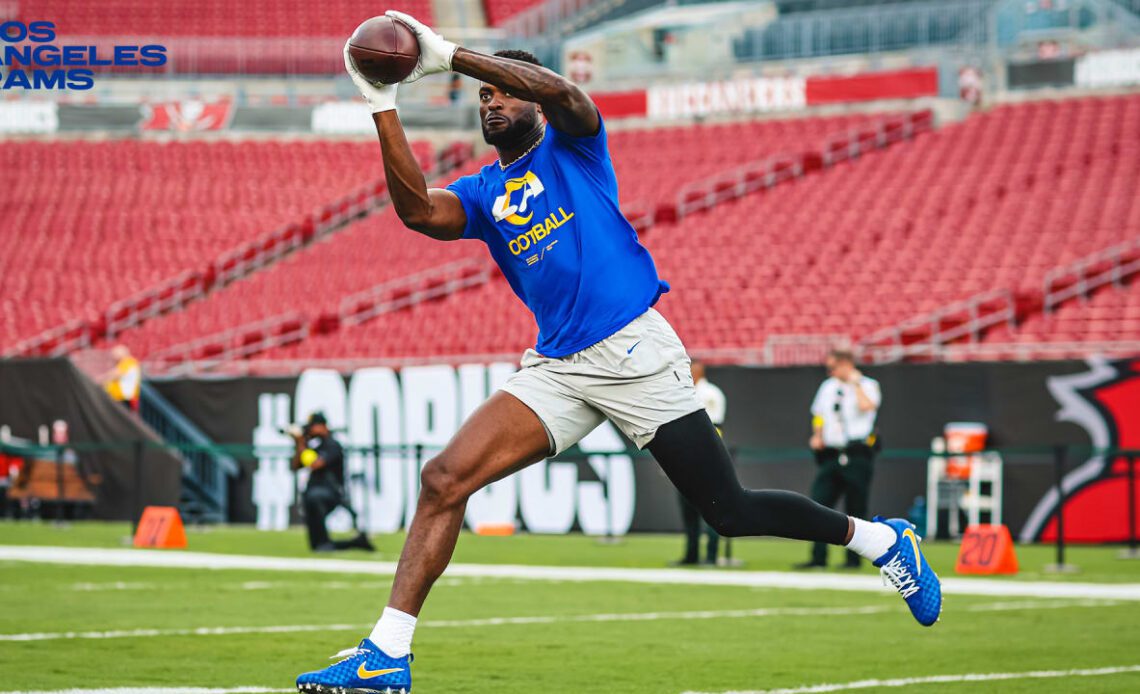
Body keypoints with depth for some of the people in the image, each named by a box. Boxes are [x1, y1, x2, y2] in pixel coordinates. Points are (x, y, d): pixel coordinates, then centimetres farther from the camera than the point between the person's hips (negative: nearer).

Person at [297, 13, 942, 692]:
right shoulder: (483, 192, 16)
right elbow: (418, 209, -7)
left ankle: (881, 539, 18)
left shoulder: (573, 145, 5)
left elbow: (561, 89, -19)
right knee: (443, 480, -11)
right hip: (558, 369, 5)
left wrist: (449, 55, -22)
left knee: (730, 511, -5)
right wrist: (384, 106, -14)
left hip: (635, 354, -5)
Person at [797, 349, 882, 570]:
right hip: (830, 454, 5)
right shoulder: (827, 387, 17)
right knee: (819, 504, -4)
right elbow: (818, 415, 27)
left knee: (855, 509, 0)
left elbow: (866, 406, -23)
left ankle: (853, 559, 9)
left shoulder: (868, 386, -2)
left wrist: (855, 383, -11)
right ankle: (818, 558, -3)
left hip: (857, 456, -5)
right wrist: (817, 436, 10)